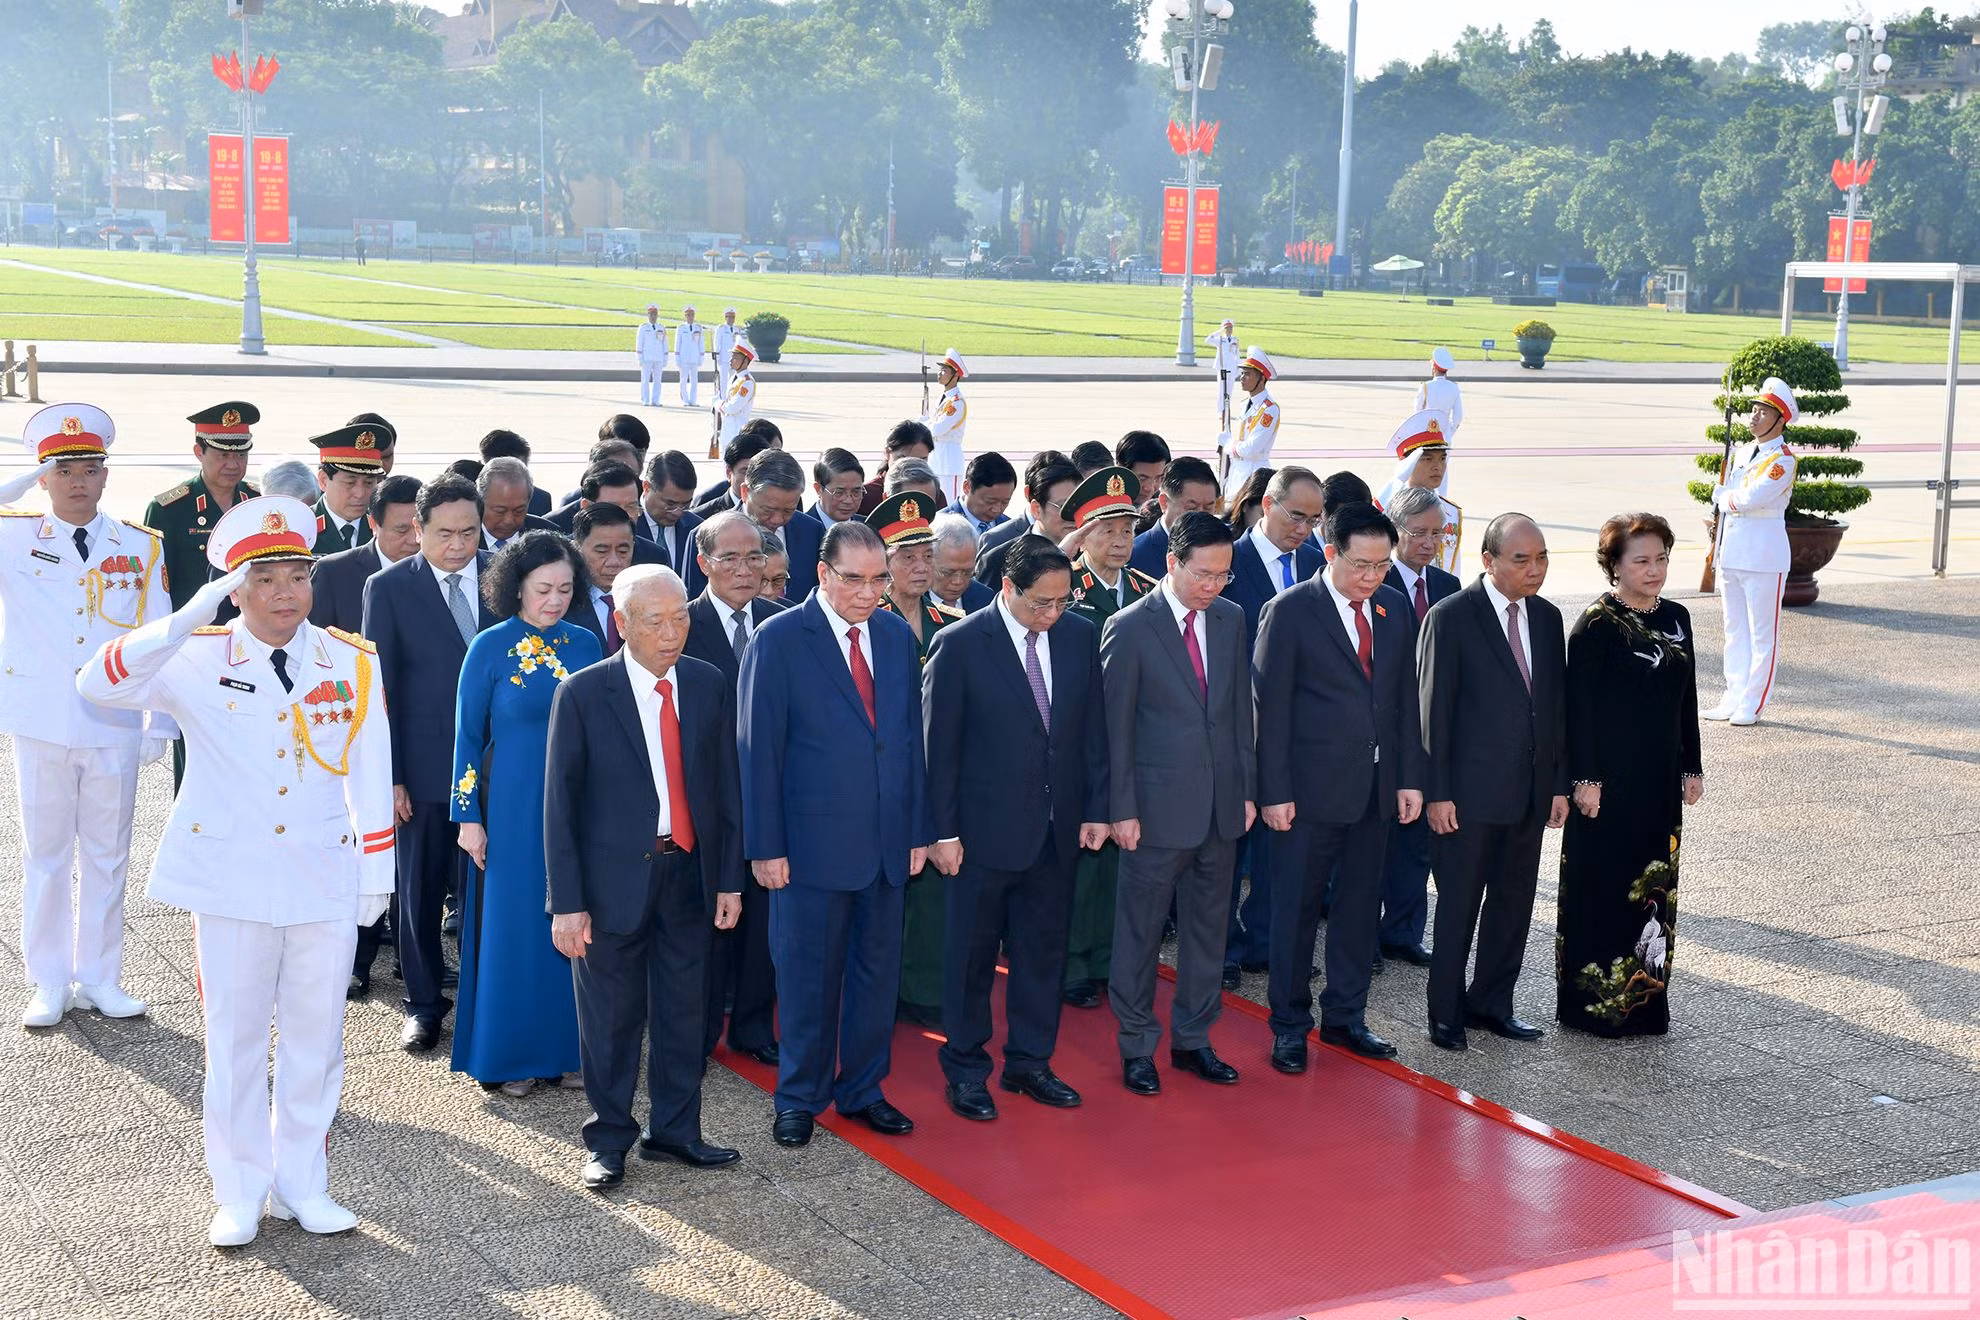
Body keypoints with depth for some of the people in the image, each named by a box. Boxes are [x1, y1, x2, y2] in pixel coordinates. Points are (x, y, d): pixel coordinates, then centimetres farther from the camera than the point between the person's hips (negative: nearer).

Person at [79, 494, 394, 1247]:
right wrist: (189, 618, -32)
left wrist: (375, 872, 5)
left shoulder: (351, 663, 1)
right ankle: (239, 1194, 21)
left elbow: (369, 772, 5)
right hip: (232, 881, -1)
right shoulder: (198, 661, -6)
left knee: (315, 1038, 9)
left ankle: (301, 1185, 24)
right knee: (234, 1039, 8)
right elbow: (99, 683, -22)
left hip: (325, 881, 2)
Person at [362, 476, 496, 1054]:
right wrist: (388, 776, -6)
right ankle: (423, 1002, 24)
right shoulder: (389, 588, -3)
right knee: (420, 888, 9)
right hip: (423, 764, -1)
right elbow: (379, 687, -2)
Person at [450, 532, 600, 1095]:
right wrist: (468, 816, -4)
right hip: (512, 809, -3)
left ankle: (566, 1048, 18)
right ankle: (510, 1056, 14)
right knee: (513, 927, 4)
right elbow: (468, 735, -1)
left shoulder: (585, 644, 3)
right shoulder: (490, 647, -5)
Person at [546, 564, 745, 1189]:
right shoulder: (583, 694, -10)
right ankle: (608, 1141, 23)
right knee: (611, 1019, 7)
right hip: (613, 876, -3)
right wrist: (568, 903, -11)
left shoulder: (708, 685, 1)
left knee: (682, 1011, 13)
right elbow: (560, 804, -8)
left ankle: (675, 1131, 29)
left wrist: (729, 879, 5)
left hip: (688, 873, 3)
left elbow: (724, 786, 7)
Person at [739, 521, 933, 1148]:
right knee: (808, 976, 6)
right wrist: (766, 847, -11)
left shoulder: (897, 636, 7)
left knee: (878, 969, 13)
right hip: (814, 842, -5)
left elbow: (911, 737, 11)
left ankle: (863, 1089, 28)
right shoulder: (779, 641, -9)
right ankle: (800, 1098, 22)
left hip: (888, 840, 5)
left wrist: (920, 829, 8)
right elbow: (759, 750, -8)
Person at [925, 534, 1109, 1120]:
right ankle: (965, 1070, 22)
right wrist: (943, 831, -9)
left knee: (1043, 950, 13)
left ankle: (1029, 1063, 28)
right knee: (972, 955, 8)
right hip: (985, 828, -4)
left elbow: (1093, 729, 8)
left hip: (1056, 828, 4)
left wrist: (1095, 808, 4)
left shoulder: (1080, 636, 1)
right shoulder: (959, 645, -12)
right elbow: (939, 745, -9)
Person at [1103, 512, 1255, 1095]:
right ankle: (1137, 1046, 17)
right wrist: (1122, 809, -9)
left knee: (1208, 924, 13)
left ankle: (1193, 1038, 26)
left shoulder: (1231, 619, 5)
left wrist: (1247, 788, 9)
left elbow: (1241, 709, 11)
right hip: (1159, 805, -5)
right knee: (1140, 929, 5)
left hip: (1220, 803, 5)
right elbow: (1117, 726, -8)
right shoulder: (1129, 628, -11)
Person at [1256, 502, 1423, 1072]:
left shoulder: (1394, 608, 7)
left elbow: (1406, 698, 11)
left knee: (1360, 903, 13)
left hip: (1376, 787, 5)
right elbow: (1271, 708, -9)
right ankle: (1290, 1025, 16)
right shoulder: (1289, 612, -10)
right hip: (1312, 788, -5)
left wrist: (1410, 777, 6)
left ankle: (1345, 1016, 25)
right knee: (1297, 907, 5)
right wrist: (1274, 791, -12)